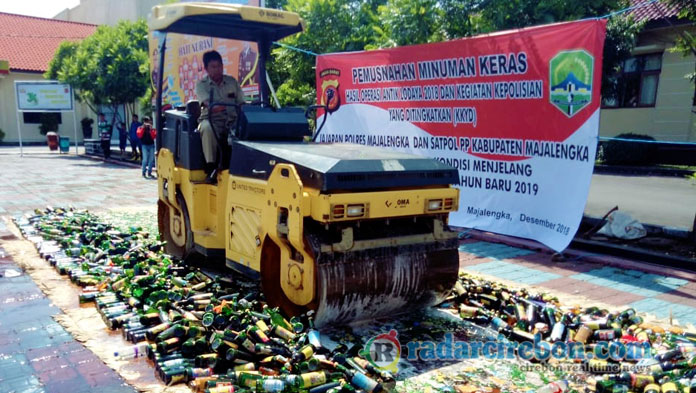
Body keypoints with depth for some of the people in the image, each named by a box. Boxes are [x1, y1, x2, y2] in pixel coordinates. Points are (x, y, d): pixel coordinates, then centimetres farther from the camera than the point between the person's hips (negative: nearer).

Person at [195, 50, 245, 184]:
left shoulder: (232, 82, 17)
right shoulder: (201, 85, 6)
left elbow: (241, 103, 13)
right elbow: (209, 105, -12)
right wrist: (229, 107, -29)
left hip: (231, 121, 2)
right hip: (212, 120, -2)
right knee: (207, 128, -39)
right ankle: (211, 168, -32)